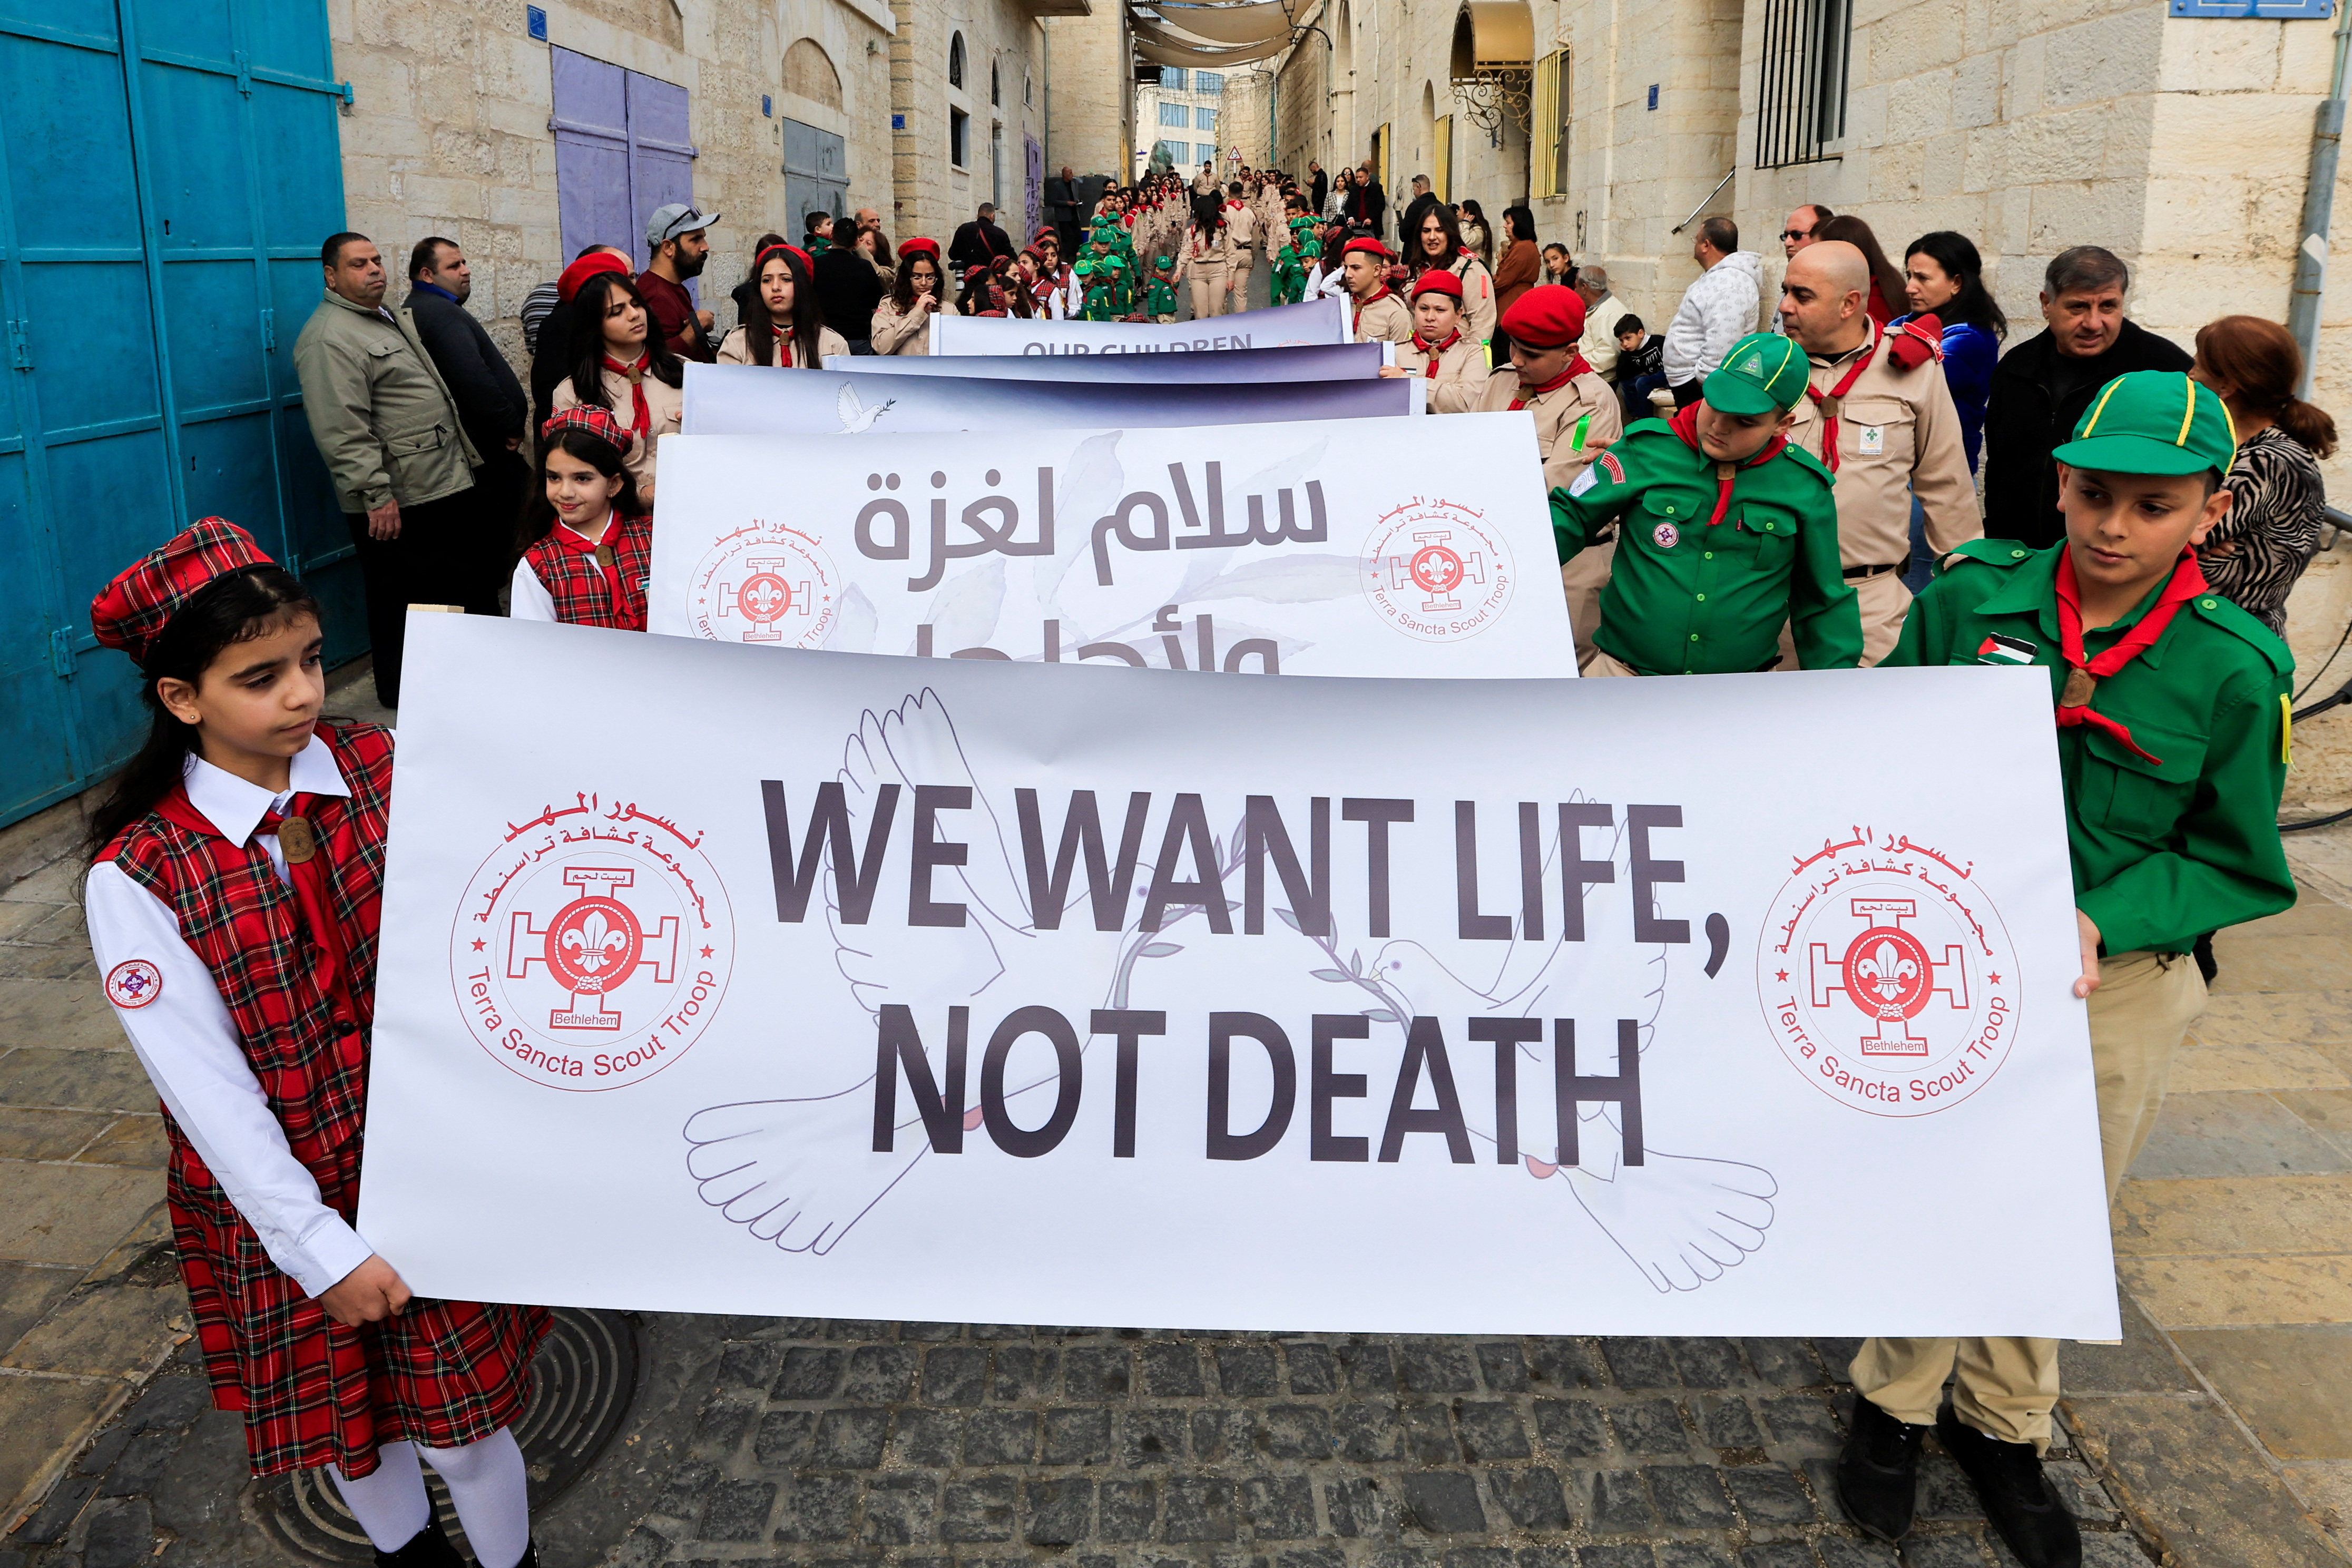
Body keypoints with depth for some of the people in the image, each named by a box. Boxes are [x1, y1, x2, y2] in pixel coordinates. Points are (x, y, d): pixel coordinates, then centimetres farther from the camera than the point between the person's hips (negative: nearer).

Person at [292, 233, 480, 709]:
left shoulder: (388, 319, 19)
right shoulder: (330, 337, -15)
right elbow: (343, 430, -22)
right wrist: (377, 495, -24)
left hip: (442, 489, 10)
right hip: (398, 503, -10)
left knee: (458, 585, 16)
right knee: (404, 600, 0)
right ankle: (403, 695, 13)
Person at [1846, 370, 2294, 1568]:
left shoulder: (2233, 671, -13)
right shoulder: (1971, 598, -10)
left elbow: (2235, 860, -5)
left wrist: (2106, 920, -21)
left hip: (2121, 981, 1)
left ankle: (2003, 1425, 41)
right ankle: (1895, 1403, 35)